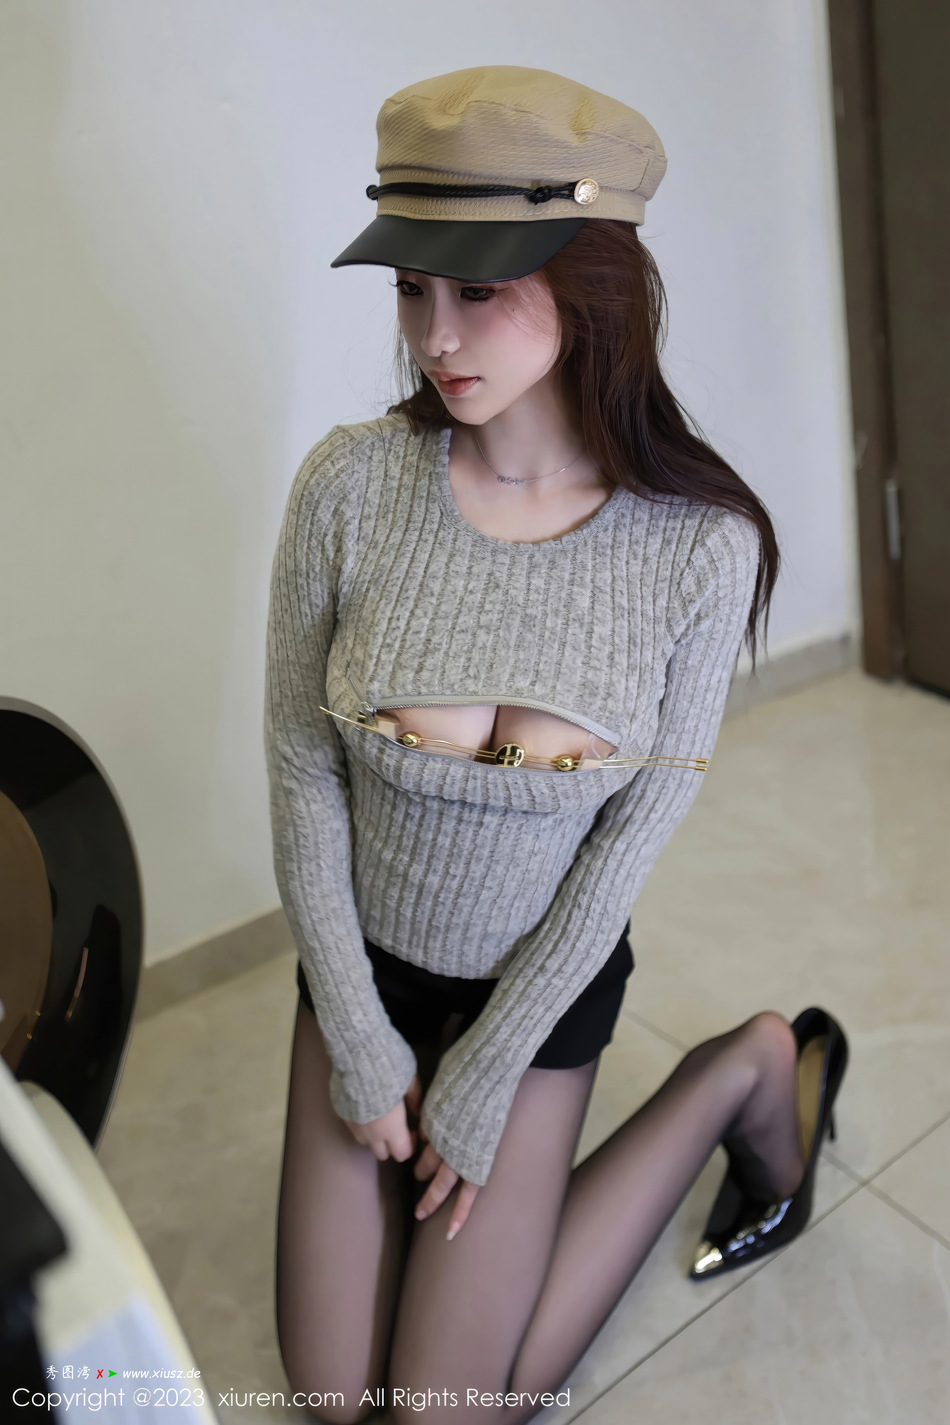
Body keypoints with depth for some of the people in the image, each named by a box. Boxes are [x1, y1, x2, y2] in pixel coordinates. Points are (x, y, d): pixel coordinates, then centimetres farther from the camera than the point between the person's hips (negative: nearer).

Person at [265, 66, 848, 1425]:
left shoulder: (701, 543, -21)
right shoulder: (350, 484, -19)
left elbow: (633, 835, -13)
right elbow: (302, 771, -9)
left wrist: (484, 1079, -9)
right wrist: (358, 1040, -7)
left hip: (542, 975, -2)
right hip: (362, 958, 2)